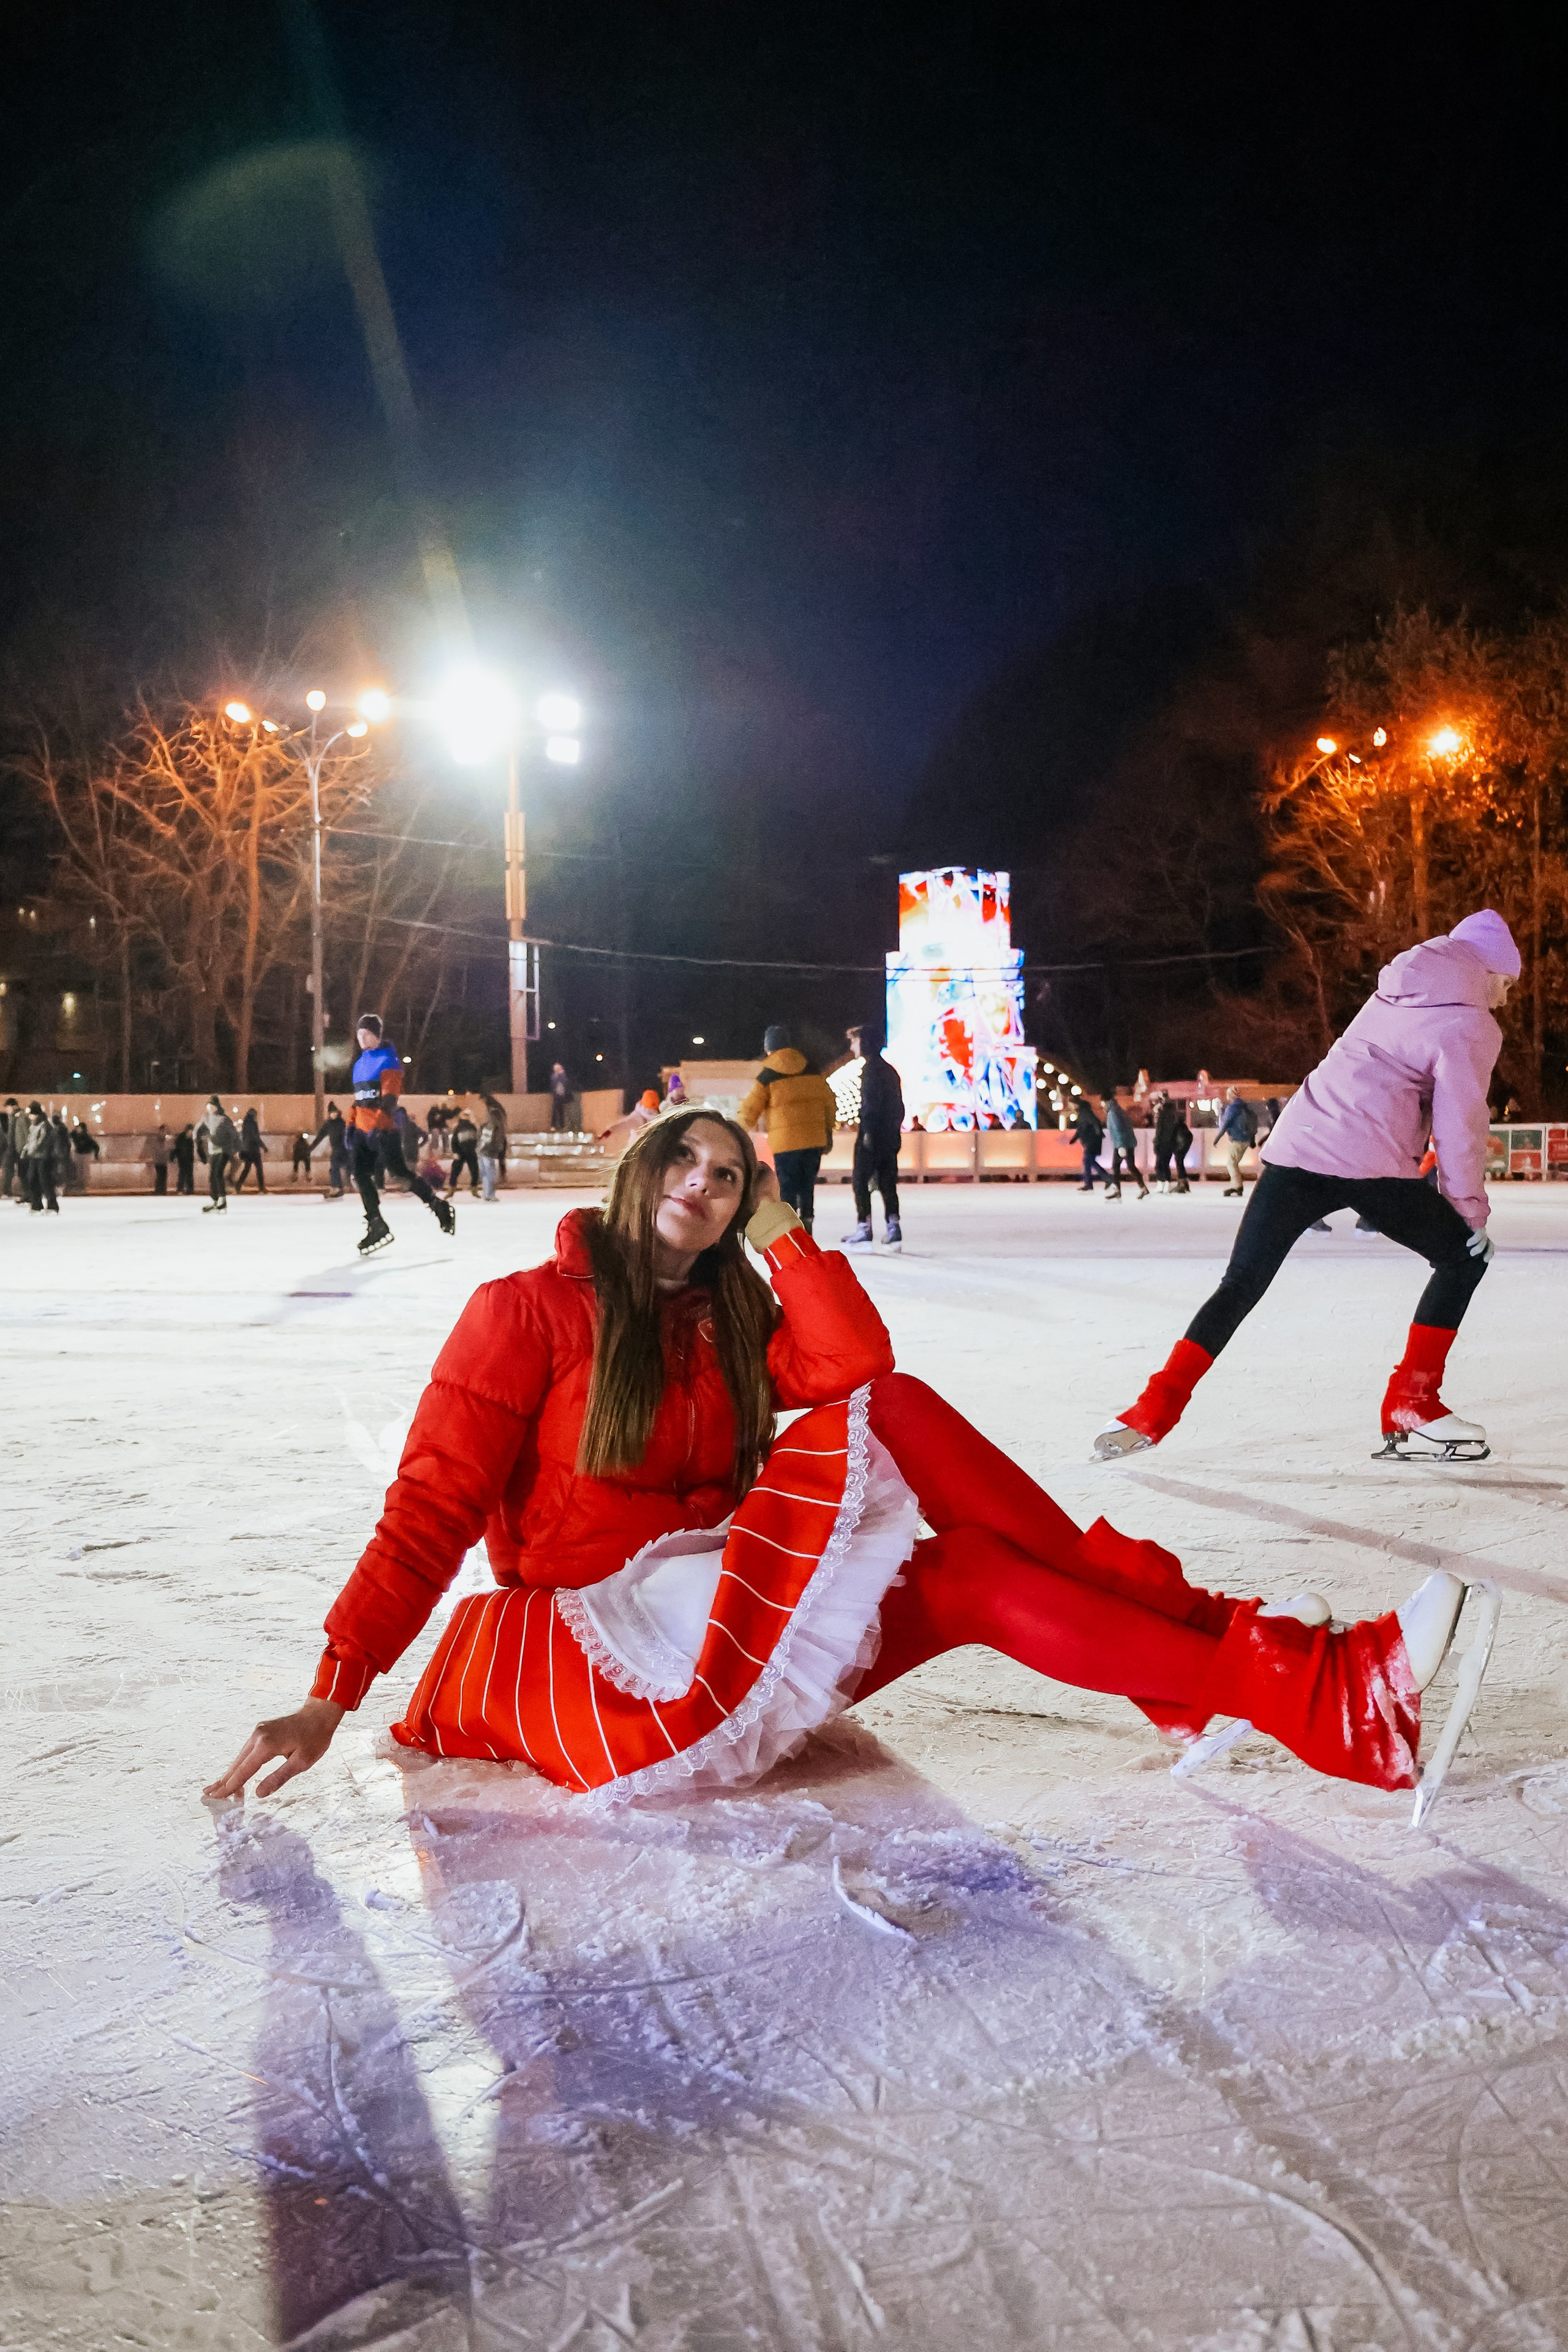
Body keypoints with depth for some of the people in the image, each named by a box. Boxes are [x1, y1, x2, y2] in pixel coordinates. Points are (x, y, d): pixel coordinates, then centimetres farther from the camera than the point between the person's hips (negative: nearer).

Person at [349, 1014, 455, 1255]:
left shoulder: (387, 1061, -9)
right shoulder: (361, 1064, 18)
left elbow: (389, 1098, -20)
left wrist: (378, 1126, -30)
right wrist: (351, 1124, 18)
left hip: (383, 1128, -8)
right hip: (363, 1129, 8)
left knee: (398, 1171, -10)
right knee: (361, 1176, -1)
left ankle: (439, 1206, 6)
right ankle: (376, 1226, 4)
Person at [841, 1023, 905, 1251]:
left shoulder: (871, 1067, -9)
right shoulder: (889, 1070, 18)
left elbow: (871, 1103, -18)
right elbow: (898, 1106, 19)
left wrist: (867, 1131, -20)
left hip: (872, 1136, -8)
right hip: (890, 1137, 9)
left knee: (860, 1181, -3)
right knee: (887, 1183, 9)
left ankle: (864, 1231, -7)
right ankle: (893, 1231, 6)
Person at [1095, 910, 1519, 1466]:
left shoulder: (1394, 997, 23)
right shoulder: (1468, 1025, 0)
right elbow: (1460, 1124, -4)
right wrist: (1470, 1206, 5)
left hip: (1298, 1144, 6)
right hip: (1371, 1164, -6)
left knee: (1241, 1284, 9)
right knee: (1465, 1255, 14)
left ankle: (1155, 1410, -2)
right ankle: (1409, 1408, 8)